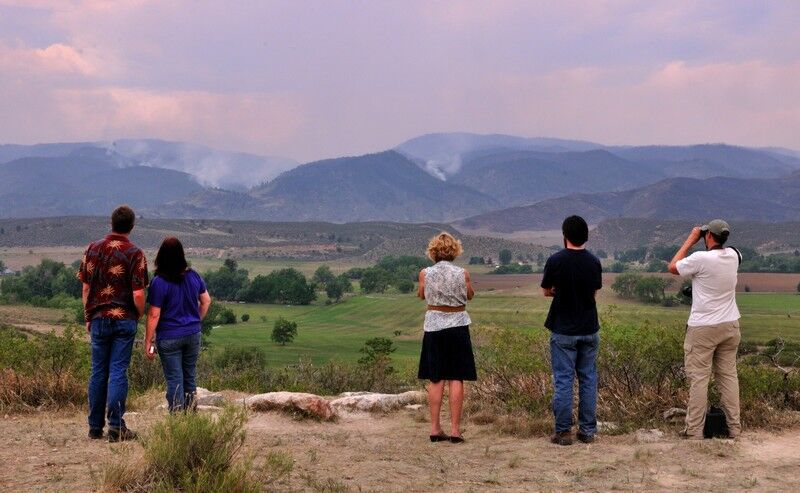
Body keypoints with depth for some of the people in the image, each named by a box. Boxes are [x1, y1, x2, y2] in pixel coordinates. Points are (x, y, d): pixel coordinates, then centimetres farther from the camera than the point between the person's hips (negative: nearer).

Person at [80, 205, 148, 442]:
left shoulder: (93, 249, 4)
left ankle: (95, 426, 15)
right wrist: (140, 314, 6)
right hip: (124, 320, -3)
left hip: (99, 318, 3)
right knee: (118, 372, -1)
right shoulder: (134, 254, -8)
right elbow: (138, 294, -12)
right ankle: (116, 427, 0)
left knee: (98, 372, 10)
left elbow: (86, 287, 8)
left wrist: (88, 317, 16)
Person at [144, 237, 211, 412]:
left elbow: (154, 315, -15)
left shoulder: (159, 282, -16)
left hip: (169, 337, -5)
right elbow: (206, 301, 10)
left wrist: (148, 342, -8)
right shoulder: (193, 276, -1)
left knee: (174, 379, 3)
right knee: (190, 376, 16)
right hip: (193, 335, 5)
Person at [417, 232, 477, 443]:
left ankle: (435, 428, 8)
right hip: (457, 326, -1)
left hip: (434, 328, 1)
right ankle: (455, 429, 1)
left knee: (436, 380, 8)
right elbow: (470, 295, 9)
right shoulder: (462, 274, -8)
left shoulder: (425, 274, -7)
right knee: (456, 379, 2)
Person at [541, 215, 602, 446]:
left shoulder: (555, 261, -11)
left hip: (563, 331, -3)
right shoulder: (594, 262, 0)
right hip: (589, 329, 3)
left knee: (563, 381, 2)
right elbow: (595, 292, 11)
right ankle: (588, 430, 13)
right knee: (588, 379, 10)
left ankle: (563, 432, 4)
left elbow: (546, 291, 1)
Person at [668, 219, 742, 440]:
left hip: (703, 329, -6)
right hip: (730, 325, 6)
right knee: (728, 375, 12)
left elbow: (673, 267, -1)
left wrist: (690, 240, 3)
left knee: (699, 378, -2)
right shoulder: (733, 256, 1)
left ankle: (694, 430, -1)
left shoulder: (701, 258, -18)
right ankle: (734, 427, 15)